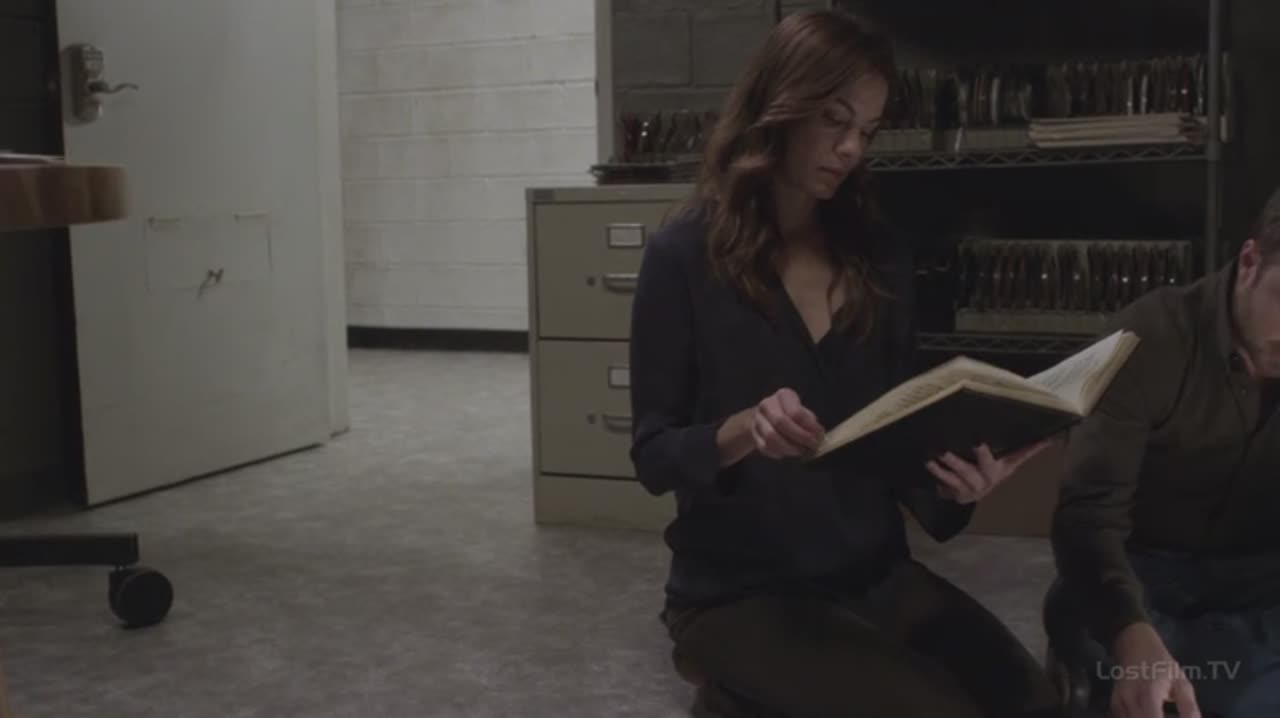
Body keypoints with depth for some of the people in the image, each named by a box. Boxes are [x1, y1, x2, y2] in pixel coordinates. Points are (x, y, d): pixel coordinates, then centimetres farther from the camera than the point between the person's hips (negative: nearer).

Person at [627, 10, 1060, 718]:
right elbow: (653, 454, -5)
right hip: (739, 593, -4)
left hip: (876, 577, 5)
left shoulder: (880, 259, 7)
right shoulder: (685, 255, -7)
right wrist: (742, 432, -25)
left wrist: (955, 483, -14)